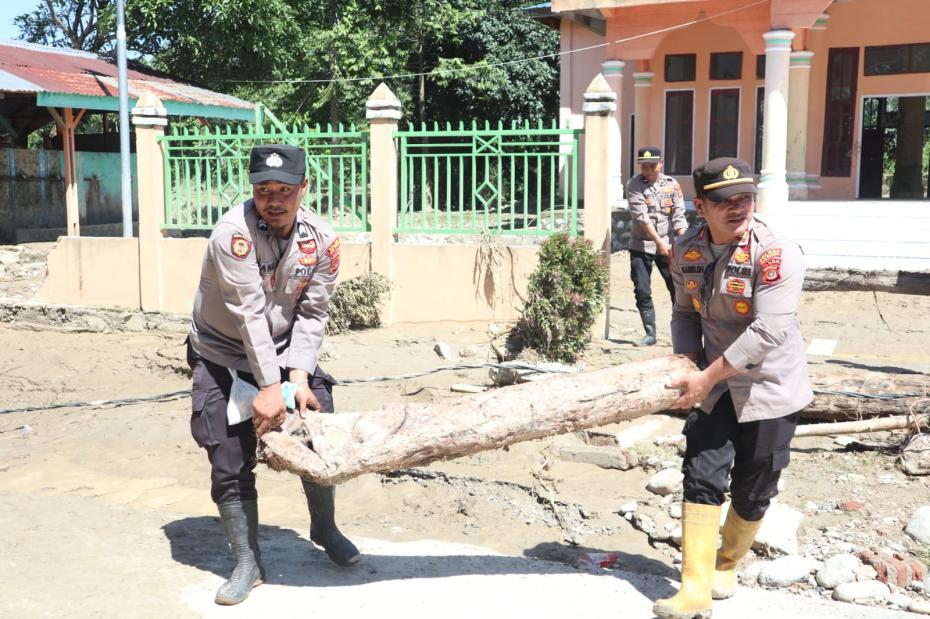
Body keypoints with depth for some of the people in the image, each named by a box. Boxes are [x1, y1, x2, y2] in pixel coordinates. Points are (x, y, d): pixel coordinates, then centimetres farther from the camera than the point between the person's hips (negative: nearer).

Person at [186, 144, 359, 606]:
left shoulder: (322, 240, -13)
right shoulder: (233, 231, -28)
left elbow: (312, 314, -11)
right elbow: (249, 313, -30)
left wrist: (299, 376, -21)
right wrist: (269, 386, -30)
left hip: (285, 351, 4)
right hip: (223, 358, -4)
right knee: (231, 465, -5)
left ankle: (324, 530, 30)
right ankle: (247, 564, 11)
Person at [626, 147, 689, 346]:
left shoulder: (672, 184, 1)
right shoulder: (634, 185, -6)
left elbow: (679, 217, -2)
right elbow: (641, 217, -15)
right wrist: (658, 241, -22)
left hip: (667, 245, 1)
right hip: (641, 246, -1)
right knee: (642, 292, -1)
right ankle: (650, 334, 9)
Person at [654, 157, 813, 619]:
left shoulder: (776, 254, -22)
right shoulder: (686, 252, -3)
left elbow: (768, 332, -28)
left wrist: (707, 377, -27)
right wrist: (688, 365, -7)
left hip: (769, 388, -4)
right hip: (714, 385, 4)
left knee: (752, 493, 7)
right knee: (701, 477, -5)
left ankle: (727, 565, 34)